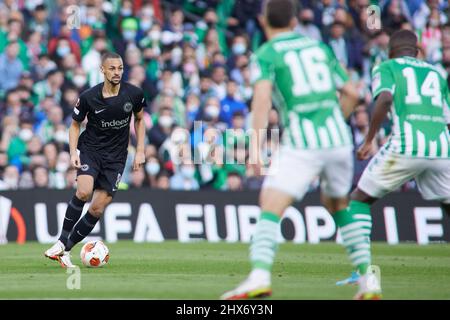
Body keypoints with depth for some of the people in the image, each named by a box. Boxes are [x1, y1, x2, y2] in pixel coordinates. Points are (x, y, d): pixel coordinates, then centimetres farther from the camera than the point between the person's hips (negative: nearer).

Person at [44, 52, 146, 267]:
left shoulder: (134, 94, -8)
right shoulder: (88, 97, -12)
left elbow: (139, 119, 11)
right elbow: (75, 124, 3)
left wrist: (140, 151, 4)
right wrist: (73, 152, -11)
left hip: (115, 157, 2)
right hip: (90, 150, -2)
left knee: (97, 209, -5)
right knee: (84, 191, -29)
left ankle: (65, 250, 8)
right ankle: (62, 242, -15)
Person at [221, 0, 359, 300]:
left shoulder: (266, 54, 2)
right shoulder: (320, 47, 18)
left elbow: (262, 97, -15)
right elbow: (351, 93, 20)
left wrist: (256, 146, -20)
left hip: (301, 143, -5)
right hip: (337, 138, 5)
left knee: (271, 208, -10)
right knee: (338, 206, 24)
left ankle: (260, 276, -30)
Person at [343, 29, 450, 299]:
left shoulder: (387, 67, 14)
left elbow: (385, 98, -7)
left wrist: (369, 140, -4)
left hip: (405, 146, -3)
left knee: (359, 202, 13)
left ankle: (367, 277, -3)